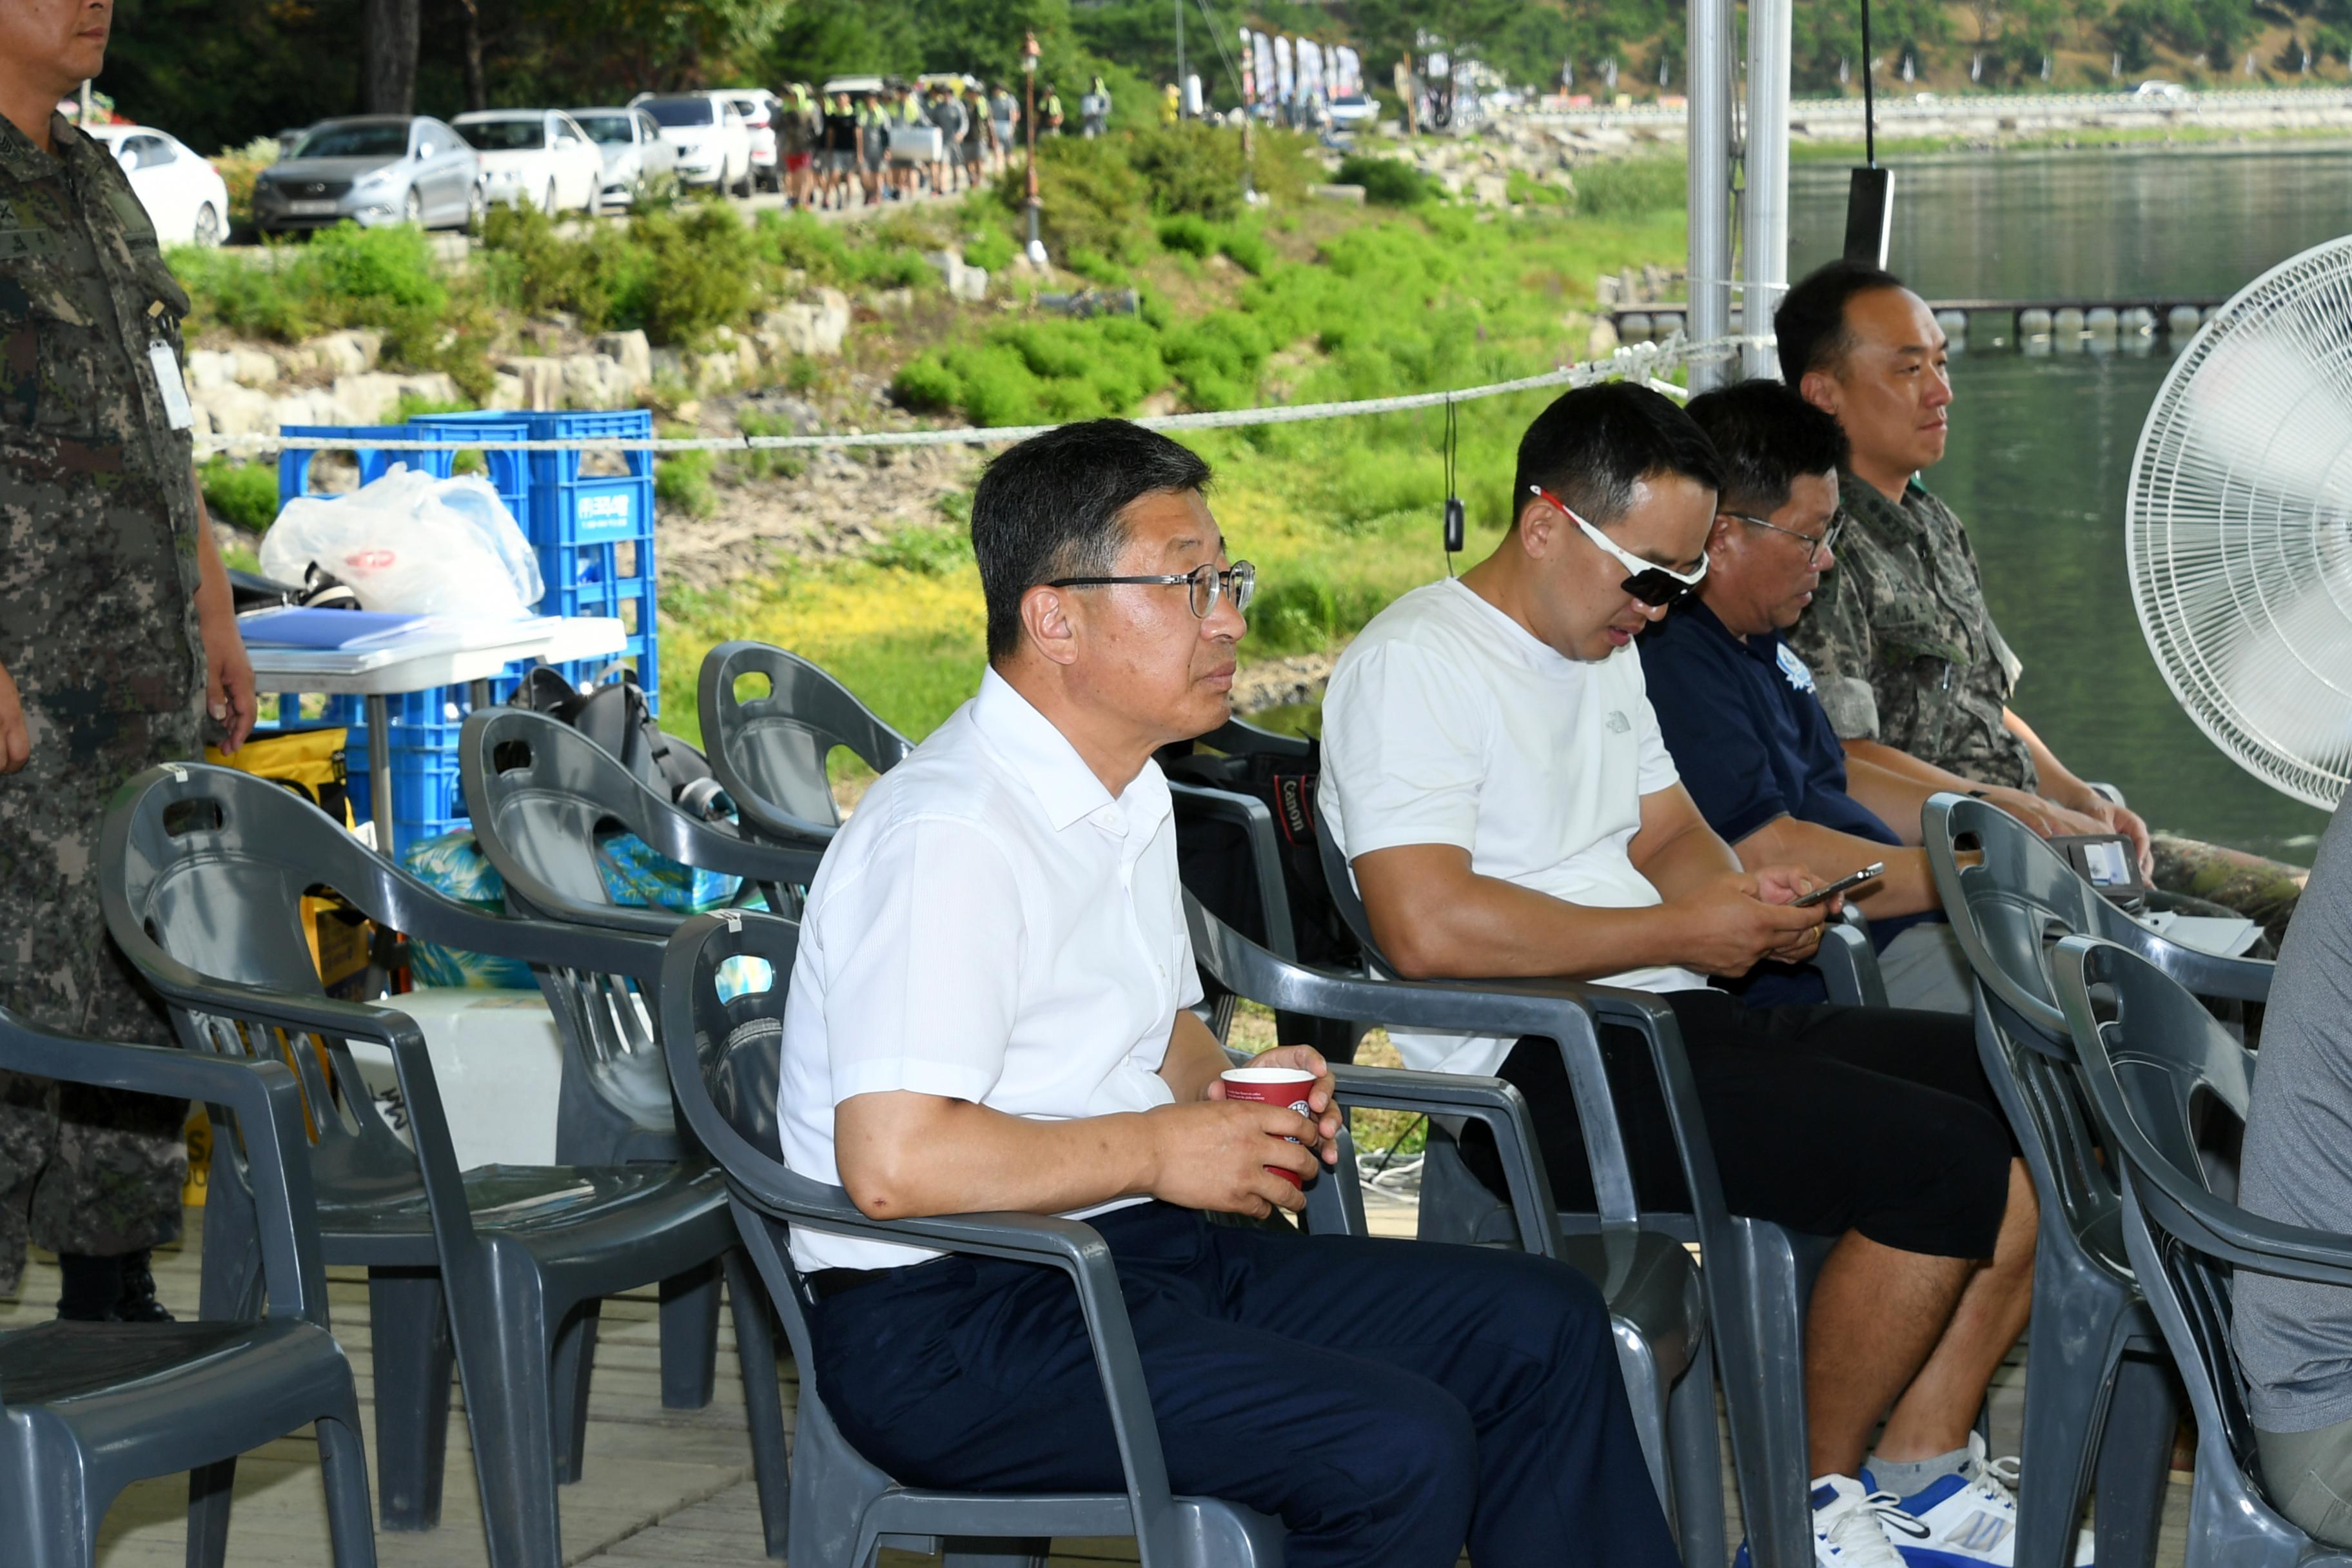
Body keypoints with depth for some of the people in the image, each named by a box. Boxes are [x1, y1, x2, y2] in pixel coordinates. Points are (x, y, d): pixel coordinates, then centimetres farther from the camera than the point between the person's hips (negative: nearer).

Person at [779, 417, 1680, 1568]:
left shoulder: (1130, 794, 14)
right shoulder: (949, 835, -20)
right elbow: (893, 1161, -28)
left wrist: (1234, 1093, 7)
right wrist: (1160, 1149, -17)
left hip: (1144, 1254, 10)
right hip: (953, 1323, -10)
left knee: (1542, 1327, 3)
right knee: (1397, 1446, -26)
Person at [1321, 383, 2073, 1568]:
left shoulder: (1605, 649, 20)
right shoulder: (1413, 663, -12)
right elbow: (1426, 927, -23)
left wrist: (1742, 897, 1)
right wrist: (1682, 934, -16)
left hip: (1674, 1021, 10)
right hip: (1535, 1069, -10)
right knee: (1948, 1162, -23)